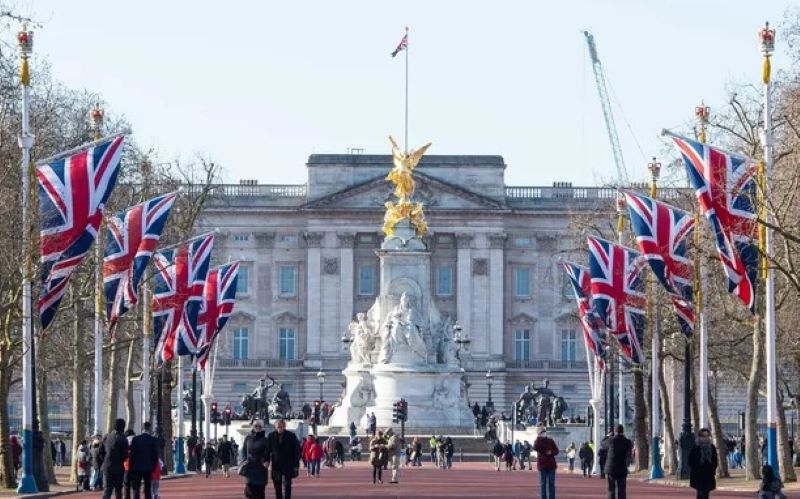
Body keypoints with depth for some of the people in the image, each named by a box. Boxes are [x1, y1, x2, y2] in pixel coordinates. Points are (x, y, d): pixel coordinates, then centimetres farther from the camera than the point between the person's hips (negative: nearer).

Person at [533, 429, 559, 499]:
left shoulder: (551, 441, 7)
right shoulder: (538, 441, 2)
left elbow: (556, 451, 7)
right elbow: (535, 448, -20)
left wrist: (551, 453, -14)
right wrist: (539, 438, -19)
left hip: (551, 465, 2)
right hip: (542, 465, -2)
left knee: (551, 484, 2)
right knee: (543, 484, 0)